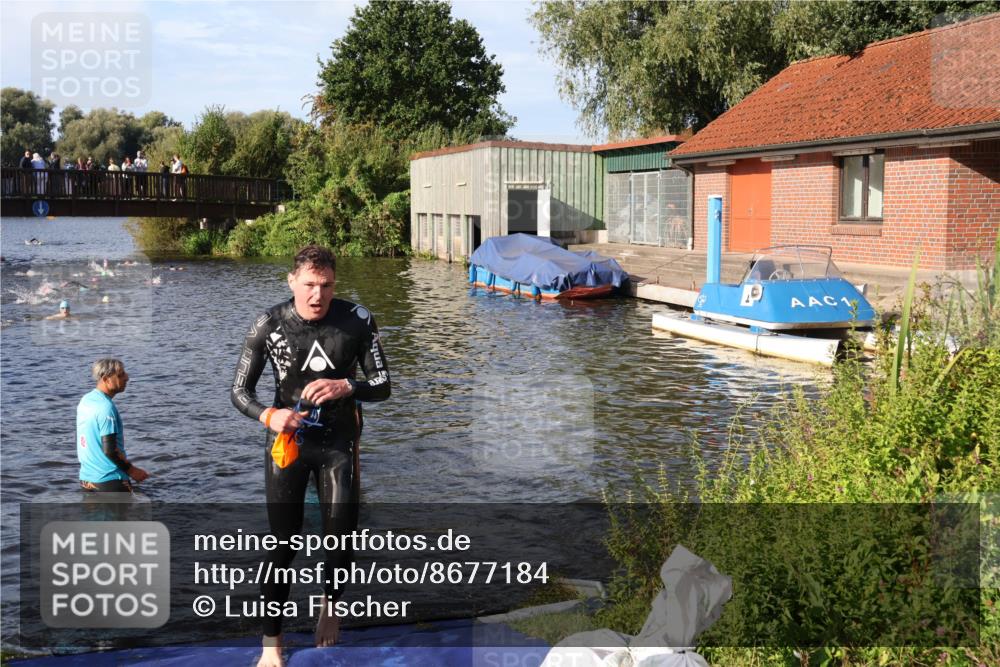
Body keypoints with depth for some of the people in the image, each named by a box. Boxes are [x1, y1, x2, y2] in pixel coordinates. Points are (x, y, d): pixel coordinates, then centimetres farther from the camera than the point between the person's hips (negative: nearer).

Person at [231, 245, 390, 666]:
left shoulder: (357, 320, -10)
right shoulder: (269, 325, -11)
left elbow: (382, 385, -5)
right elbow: (239, 391, -5)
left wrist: (346, 387, -25)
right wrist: (268, 416, -26)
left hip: (339, 443, 1)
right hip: (288, 440, -1)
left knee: (340, 536, 7)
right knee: (283, 544, 1)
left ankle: (330, 606, 38)